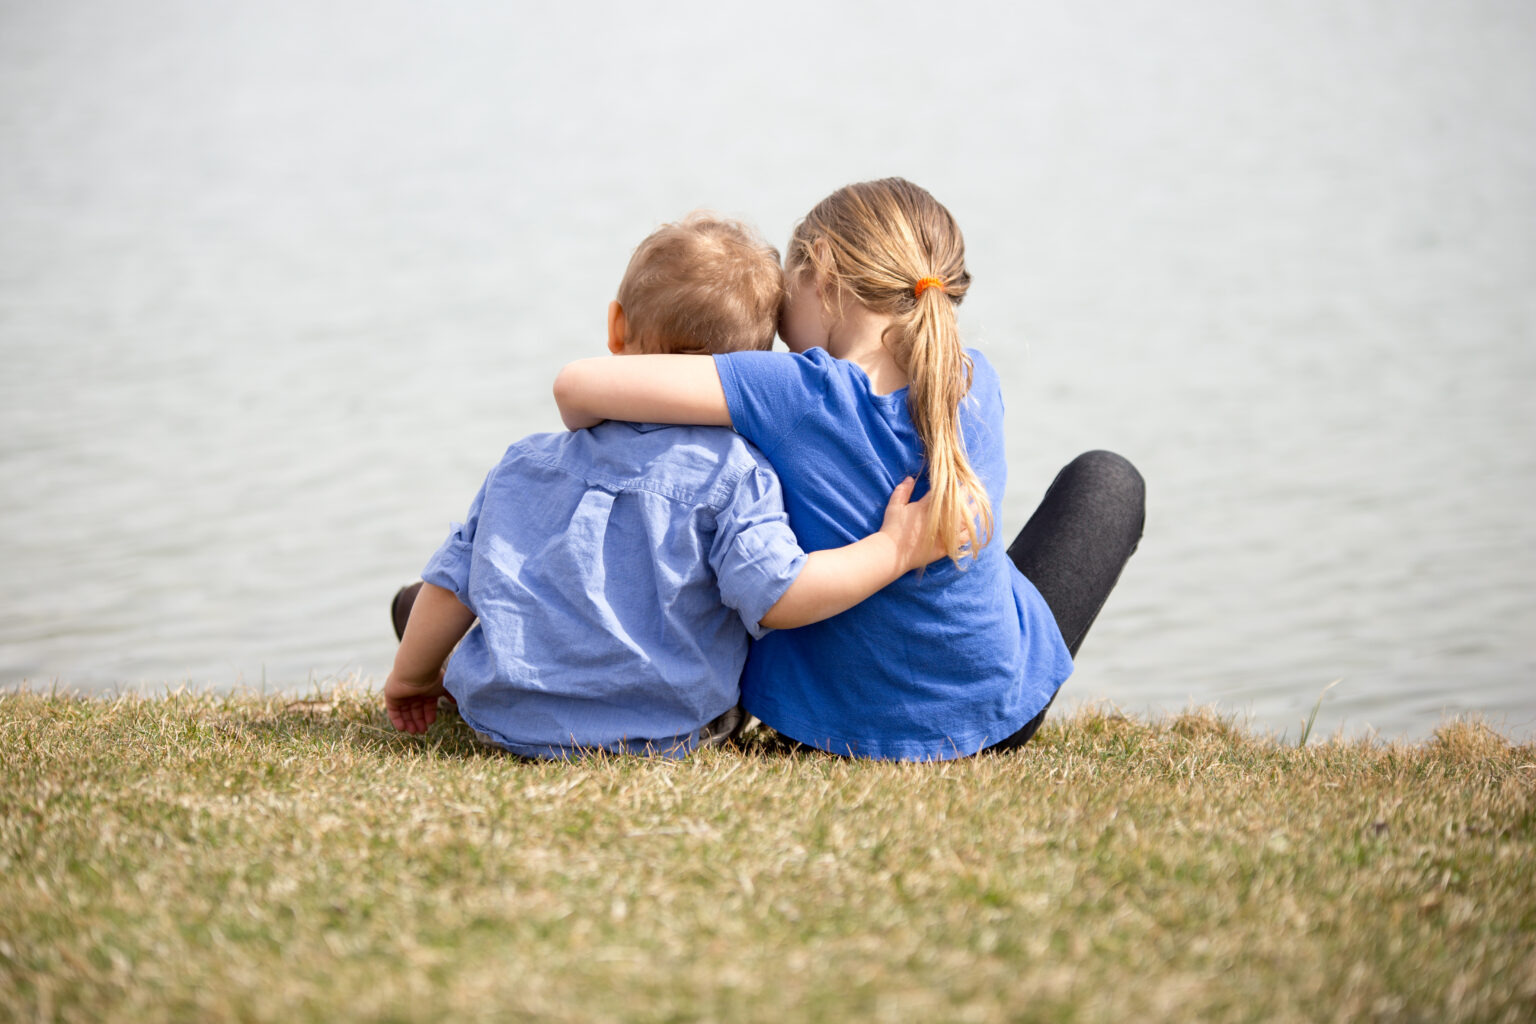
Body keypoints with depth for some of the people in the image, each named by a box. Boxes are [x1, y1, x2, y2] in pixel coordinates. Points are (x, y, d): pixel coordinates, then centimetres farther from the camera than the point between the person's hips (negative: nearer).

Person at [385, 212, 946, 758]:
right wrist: (893, 548, -8)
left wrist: (412, 675, 29)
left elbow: (452, 584, 11)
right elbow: (776, 595, -20)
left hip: (504, 723, 4)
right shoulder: (729, 472, -12)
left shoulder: (525, 462, 4)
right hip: (659, 736, -4)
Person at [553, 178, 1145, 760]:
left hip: (828, 725, -1)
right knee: (1106, 478, 28)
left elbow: (578, 386, -29)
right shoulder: (975, 384, -15)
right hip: (999, 717, 1)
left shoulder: (793, 394, -27)